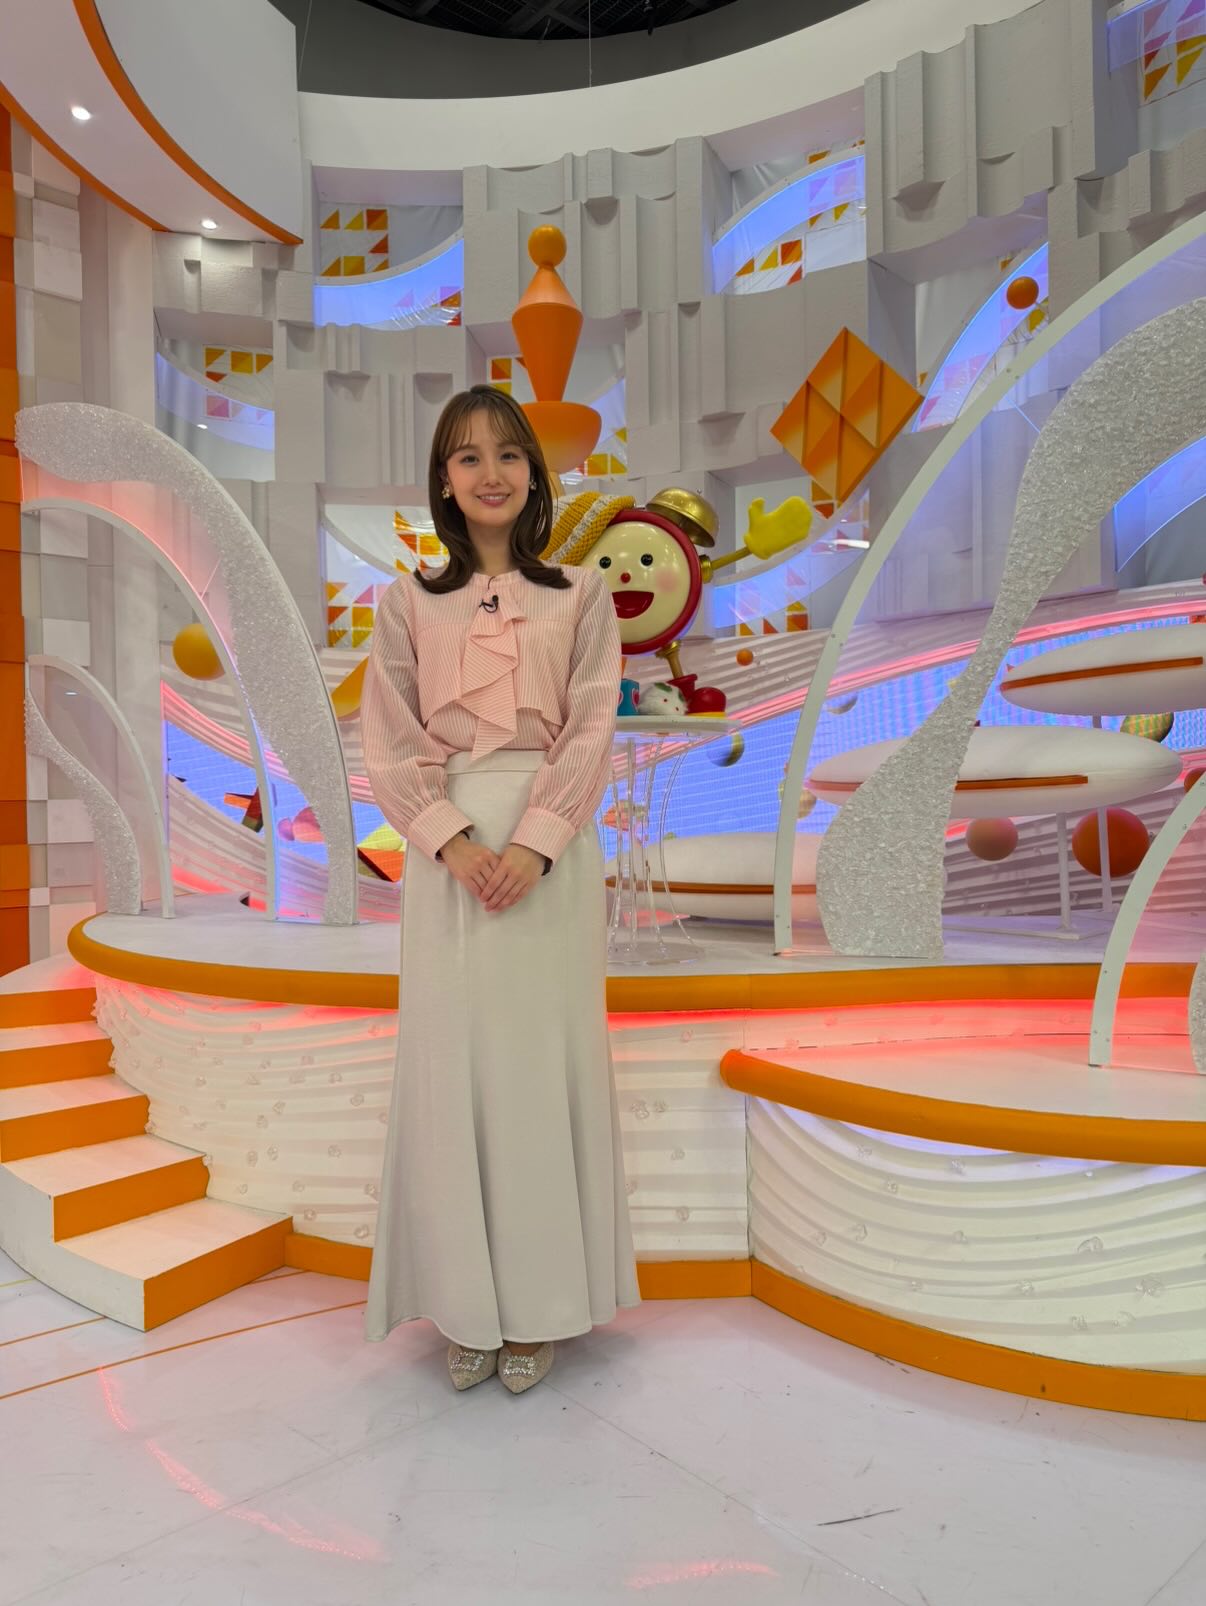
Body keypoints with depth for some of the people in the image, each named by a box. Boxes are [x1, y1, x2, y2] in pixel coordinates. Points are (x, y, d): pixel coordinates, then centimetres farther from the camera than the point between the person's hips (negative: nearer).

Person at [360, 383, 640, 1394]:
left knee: (546, 1056, 2)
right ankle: (466, 1306, 19)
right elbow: (390, 744, 3)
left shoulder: (581, 596, 7)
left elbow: (592, 732, -1)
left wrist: (534, 842, -14)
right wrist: (453, 840, -11)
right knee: (451, 1059, 3)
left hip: (552, 843, -1)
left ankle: (541, 1306, 17)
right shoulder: (411, 602, 9)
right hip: (447, 841, 1)